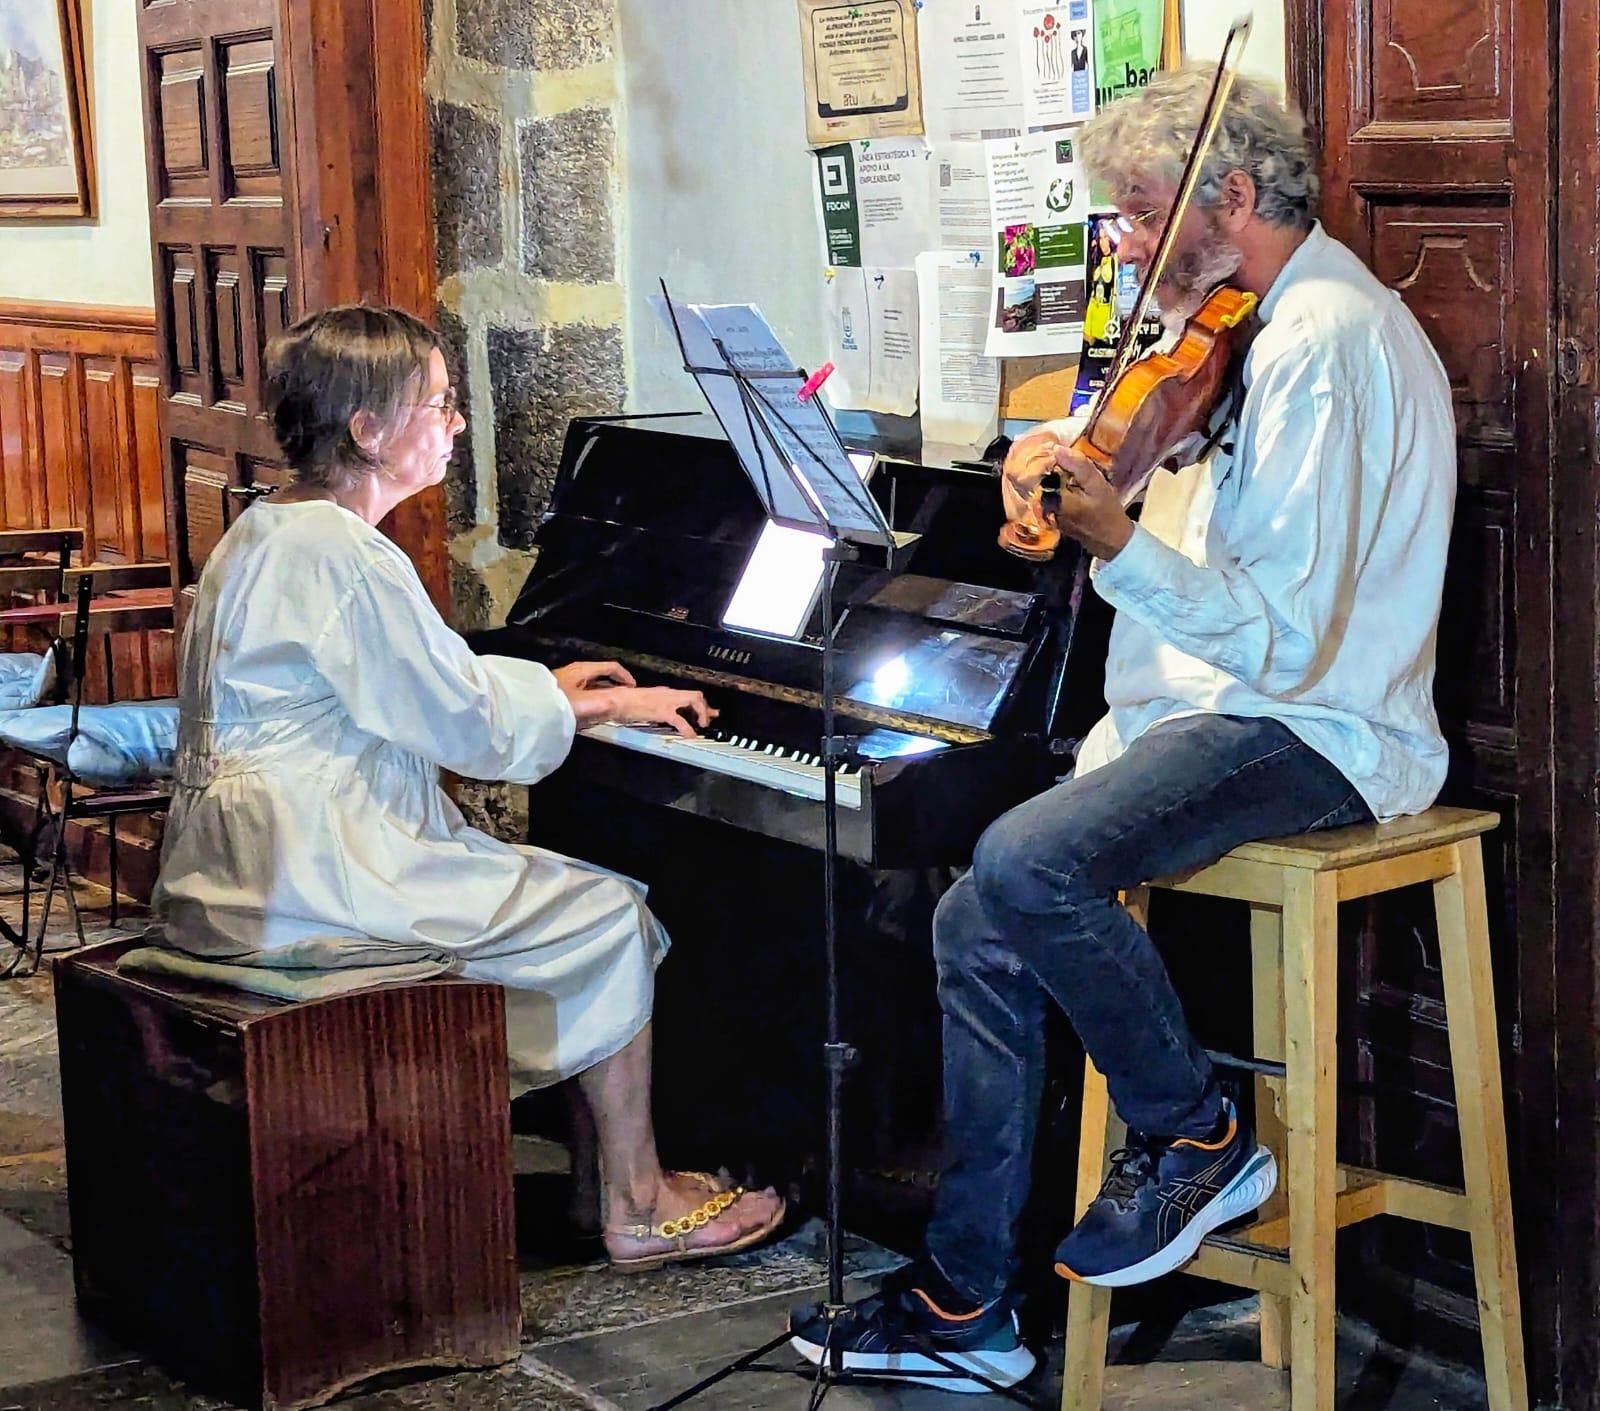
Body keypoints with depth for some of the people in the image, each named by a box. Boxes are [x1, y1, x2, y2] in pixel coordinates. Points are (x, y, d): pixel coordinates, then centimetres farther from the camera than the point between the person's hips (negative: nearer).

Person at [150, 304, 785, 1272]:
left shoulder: (266, 533, 14)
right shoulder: (347, 558, -19)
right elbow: (471, 727, -16)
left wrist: (545, 688, 26)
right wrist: (614, 707, -1)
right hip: (313, 883, -11)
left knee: (536, 883, 22)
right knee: (609, 913, -3)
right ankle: (639, 1208, 5)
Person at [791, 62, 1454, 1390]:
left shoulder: (1324, 340, -18)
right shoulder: (1284, 318, 15)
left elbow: (1284, 637, -26)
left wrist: (1118, 541, -37)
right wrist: (1081, 477, 6)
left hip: (1311, 733, -10)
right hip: (1229, 712, 10)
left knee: (1025, 866, -31)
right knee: (979, 927, 0)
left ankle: (1197, 1138, -7)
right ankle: (968, 1304, 7)